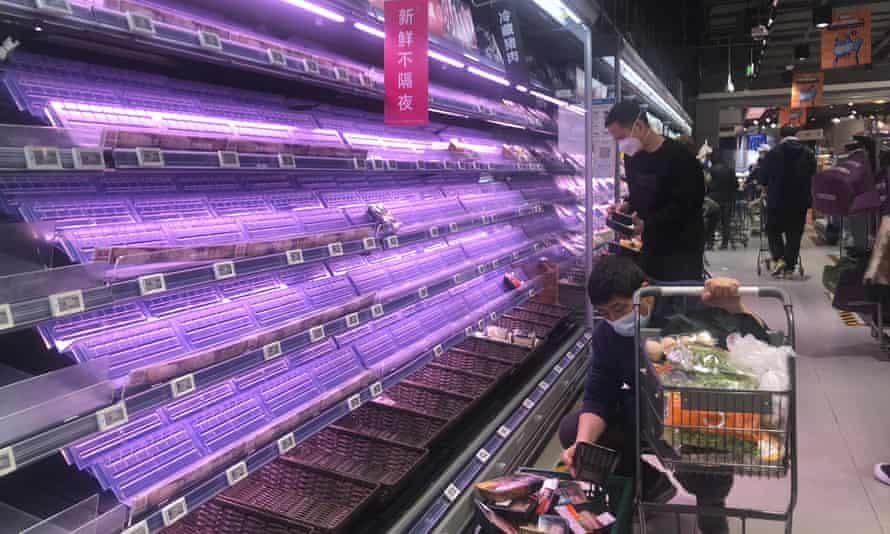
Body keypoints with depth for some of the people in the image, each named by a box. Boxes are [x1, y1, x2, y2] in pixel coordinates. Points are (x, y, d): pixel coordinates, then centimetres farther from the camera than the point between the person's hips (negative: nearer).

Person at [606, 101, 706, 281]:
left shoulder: (679, 157, -17)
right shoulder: (631, 156, 7)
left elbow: (685, 207, -21)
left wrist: (647, 224, -25)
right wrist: (627, 206, -2)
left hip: (683, 248, -7)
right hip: (650, 246, 7)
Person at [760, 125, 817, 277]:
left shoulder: (773, 153, -5)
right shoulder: (809, 154, 4)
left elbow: (763, 179, 0)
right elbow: (813, 177, 10)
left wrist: (767, 192, 19)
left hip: (777, 201, -2)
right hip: (800, 202, 2)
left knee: (773, 230, 12)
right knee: (794, 233, 8)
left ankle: (779, 259, -6)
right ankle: (789, 267, 7)